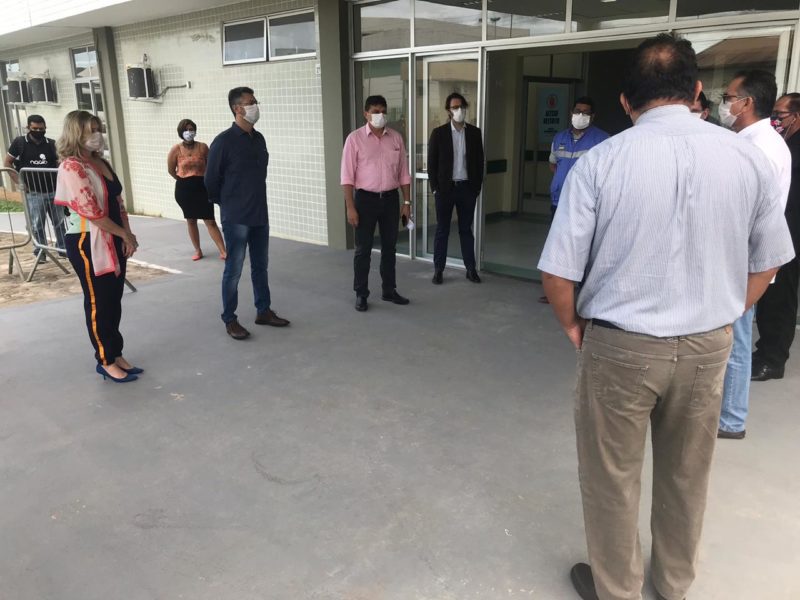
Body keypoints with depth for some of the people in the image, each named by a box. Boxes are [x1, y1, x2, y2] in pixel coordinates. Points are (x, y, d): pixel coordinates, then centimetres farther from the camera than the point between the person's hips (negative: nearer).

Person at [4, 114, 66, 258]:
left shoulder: (52, 144, 6)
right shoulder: (19, 142, 0)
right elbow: (7, 163, 5)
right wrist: (19, 181, -5)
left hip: (54, 191, 2)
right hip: (34, 193, -2)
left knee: (60, 222, 10)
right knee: (37, 225, 2)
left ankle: (62, 247, 22)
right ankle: (40, 251, 14)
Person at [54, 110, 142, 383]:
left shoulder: (101, 163, 12)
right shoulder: (71, 167, -16)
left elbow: (118, 200, 15)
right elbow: (90, 211, -22)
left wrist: (127, 234, 3)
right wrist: (124, 234, -13)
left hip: (113, 241, 8)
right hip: (87, 243, -8)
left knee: (114, 301, 13)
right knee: (98, 303, 2)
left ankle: (116, 354, 24)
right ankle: (106, 361, 14)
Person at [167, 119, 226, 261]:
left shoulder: (202, 147, -5)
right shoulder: (176, 149, -4)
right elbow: (171, 170, 5)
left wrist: (205, 180, 5)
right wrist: (185, 180, 10)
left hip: (202, 187, -1)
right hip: (184, 189, 1)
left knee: (210, 221, -4)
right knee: (191, 220, 10)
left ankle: (223, 252, -6)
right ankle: (197, 250, 22)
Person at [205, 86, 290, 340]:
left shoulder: (259, 138, 8)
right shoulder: (224, 141, -12)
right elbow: (211, 180, -7)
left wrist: (255, 202, 16)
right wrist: (228, 205, 4)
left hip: (260, 215, 6)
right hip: (236, 218, -6)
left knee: (260, 266, 14)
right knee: (234, 270, 1)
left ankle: (264, 311, 26)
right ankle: (229, 320, 12)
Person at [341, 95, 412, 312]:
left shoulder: (396, 138, 5)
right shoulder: (355, 139, -6)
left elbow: (403, 173, 9)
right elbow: (347, 175, -9)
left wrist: (406, 202, 5)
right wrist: (350, 207, -14)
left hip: (390, 198, 4)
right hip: (366, 198, -4)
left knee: (389, 247, 12)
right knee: (363, 249, 3)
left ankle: (389, 290, 25)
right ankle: (361, 294, 13)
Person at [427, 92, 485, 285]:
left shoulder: (474, 132, 4)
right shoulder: (439, 133, -2)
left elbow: (479, 161, 7)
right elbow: (432, 163, -1)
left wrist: (477, 187, 2)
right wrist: (435, 188, -6)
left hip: (467, 188, 2)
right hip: (445, 188, -2)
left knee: (466, 229, 9)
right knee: (442, 230, 5)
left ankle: (471, 269, 15)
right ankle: (439, 269, 13)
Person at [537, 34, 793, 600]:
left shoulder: (601, 161, -14)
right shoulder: (748, 157, -3)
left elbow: (558, 272, -13)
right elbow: (765, 265, 6)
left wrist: (573, 325, 5)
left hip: (620, 346, -3)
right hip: (709, 346, 4)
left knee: (612, 479, 15)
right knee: (687, 475, 23)